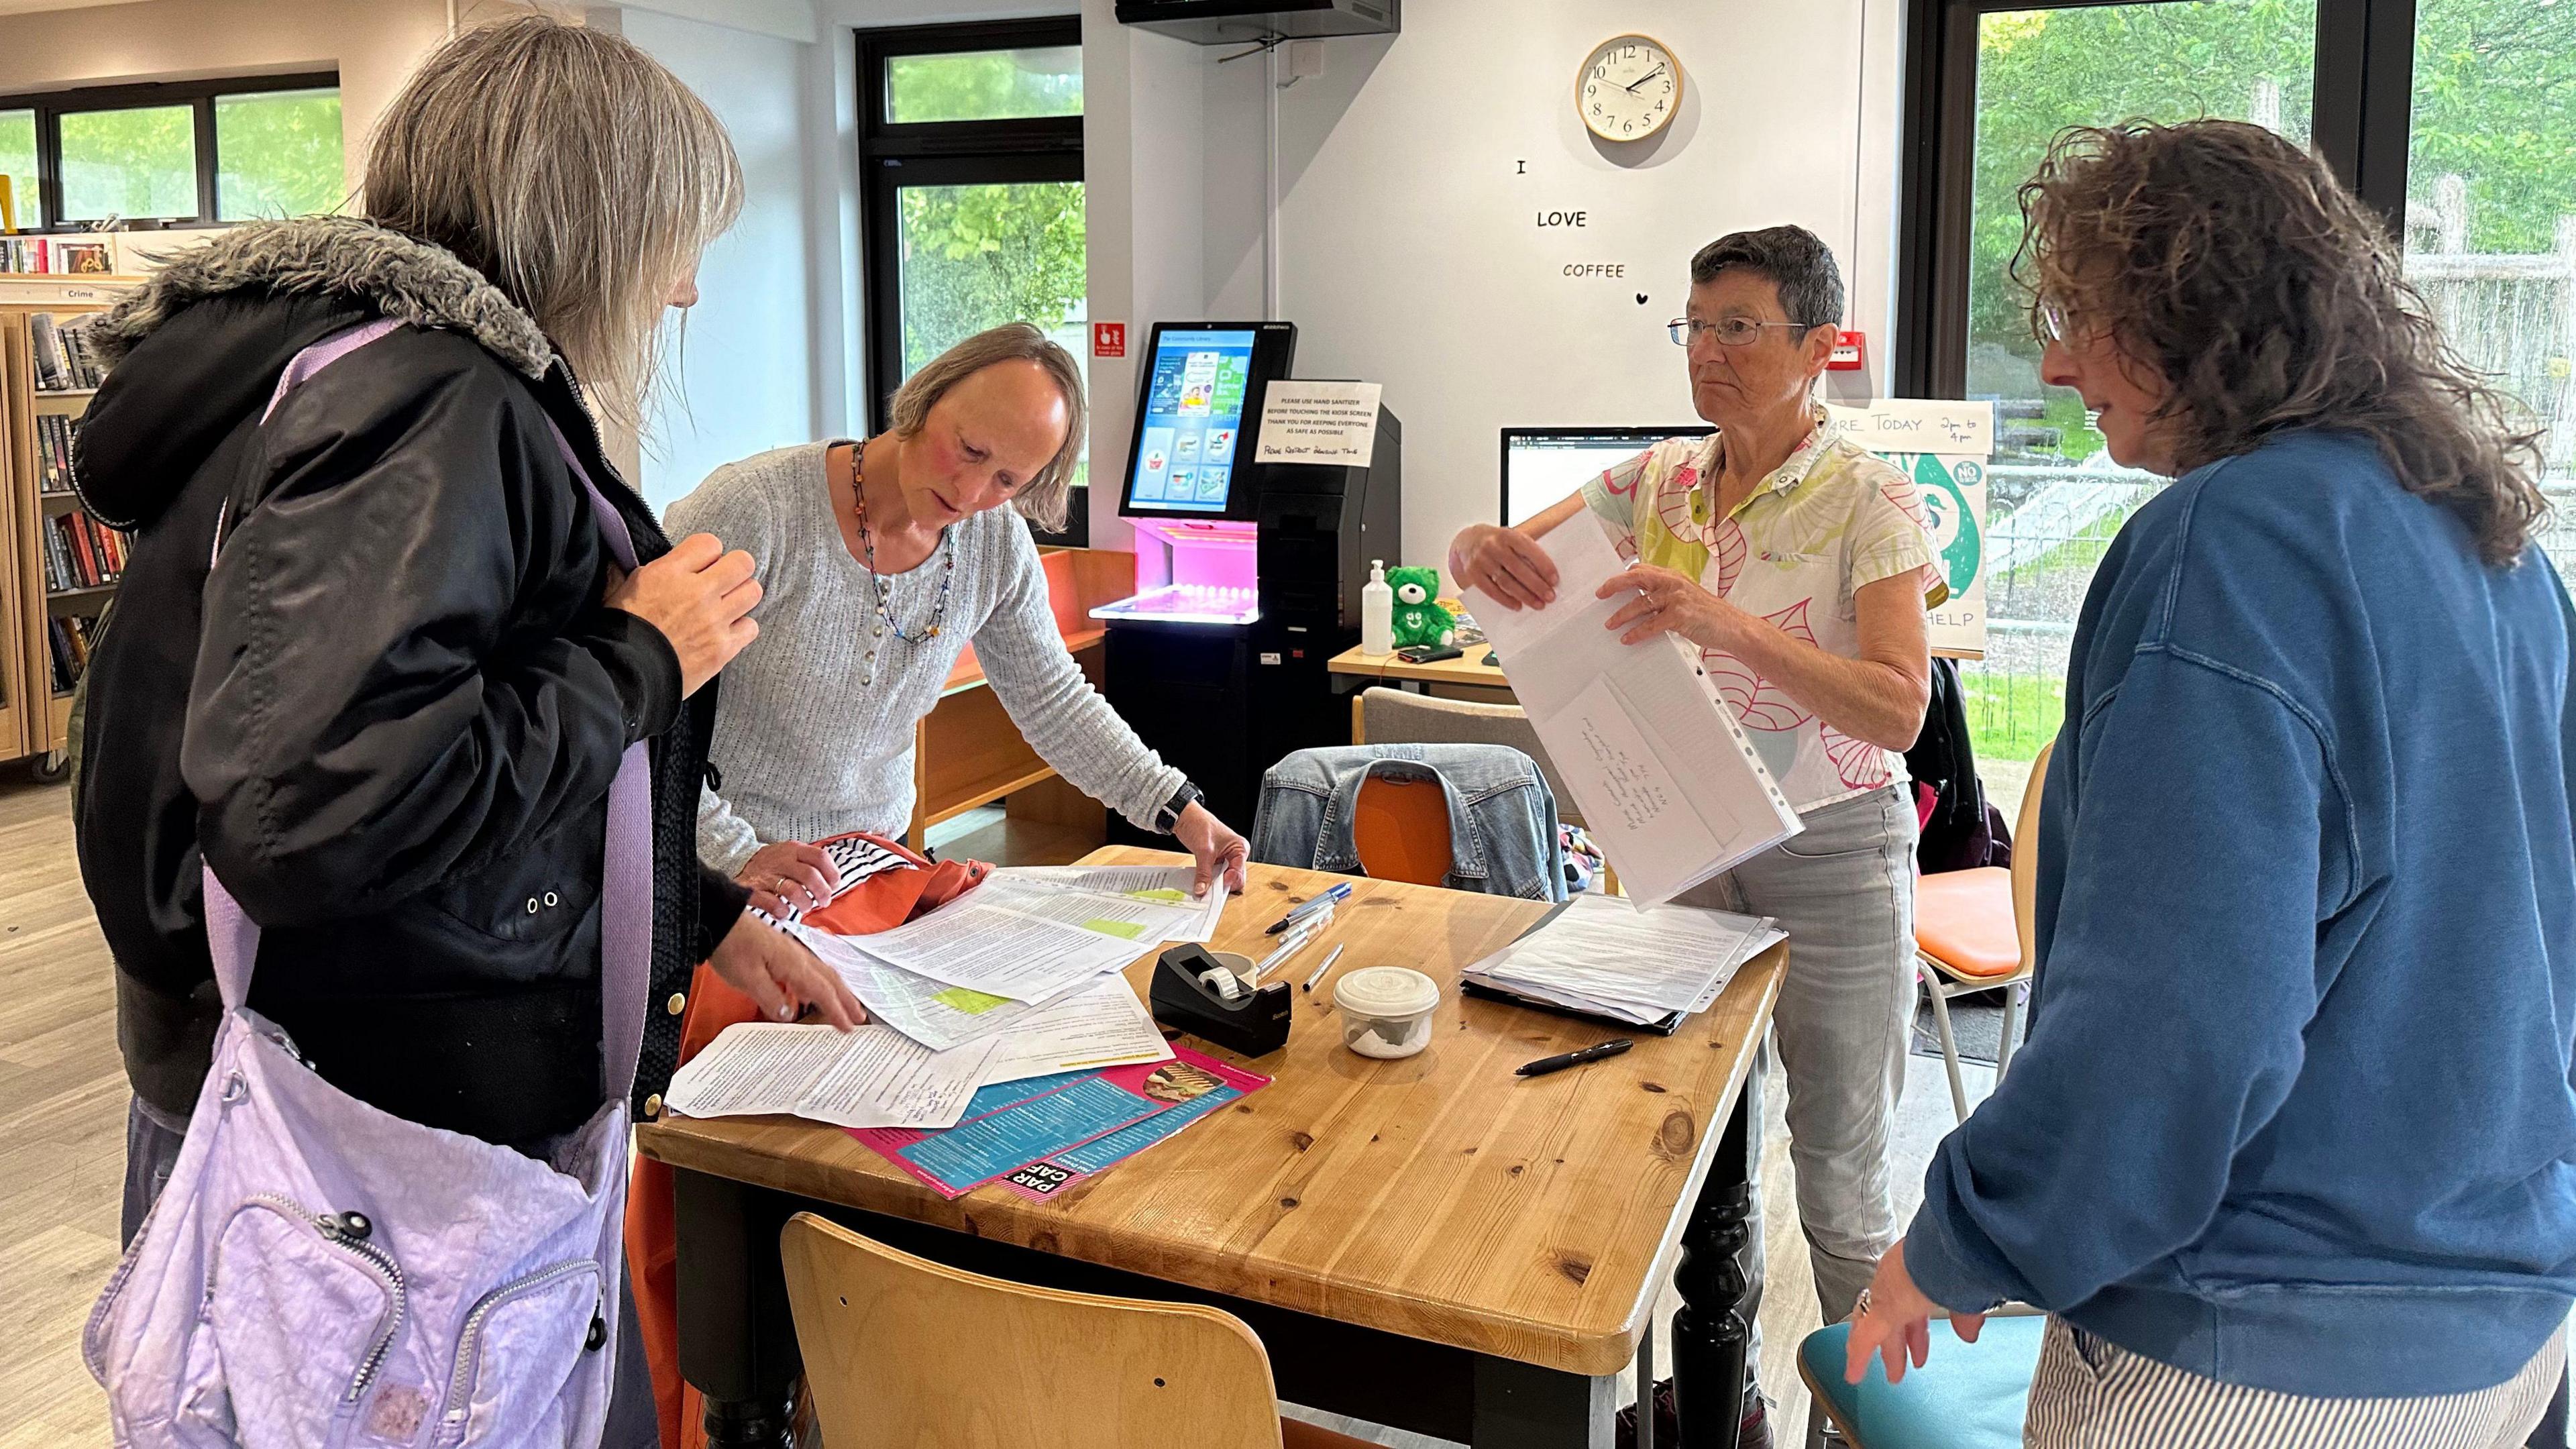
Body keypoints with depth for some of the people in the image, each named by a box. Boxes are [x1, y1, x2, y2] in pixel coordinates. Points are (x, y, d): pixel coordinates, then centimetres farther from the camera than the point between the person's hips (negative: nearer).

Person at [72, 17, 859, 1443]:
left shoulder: (355, 361, 13)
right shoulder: (431, 404, -21)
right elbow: (312, 810, -33)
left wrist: (707, 922, 25)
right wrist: (638, 658, -20)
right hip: (402, 1172, -10)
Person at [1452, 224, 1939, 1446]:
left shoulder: (1871, 502, -13)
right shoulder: (1658, 482, 1)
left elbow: (1899, 709, -23)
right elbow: (1512, 557, 2)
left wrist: (1726, 625, -35)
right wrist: (1477, 547, -23)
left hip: (1833, 851, -4)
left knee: (1841, 1175, 6)